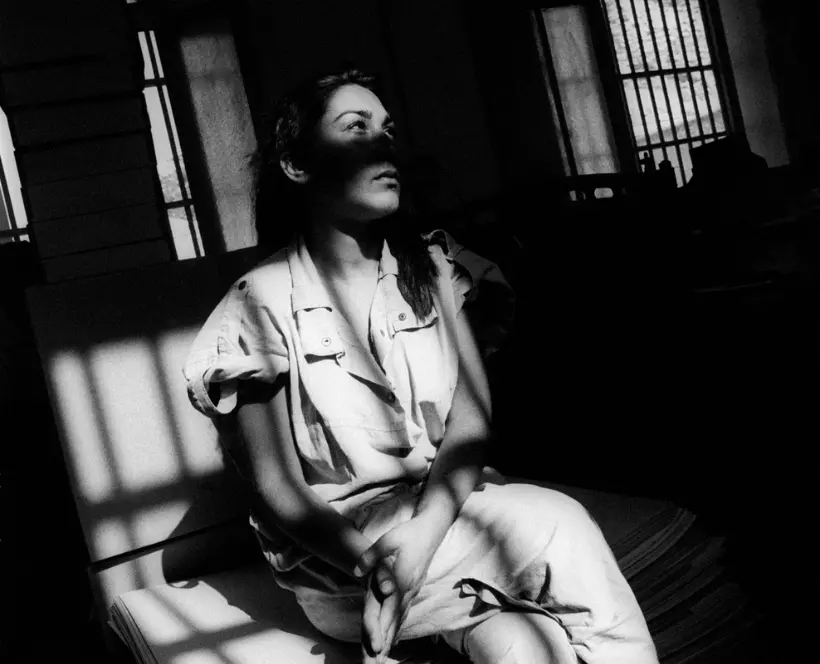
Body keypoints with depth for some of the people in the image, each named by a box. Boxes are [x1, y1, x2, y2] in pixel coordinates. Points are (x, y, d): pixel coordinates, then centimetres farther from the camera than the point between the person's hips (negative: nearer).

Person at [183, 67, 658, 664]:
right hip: (336, 551, -3)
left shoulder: (434, 266, 6)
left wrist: (422, 533, -23)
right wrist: (378, 564, -26)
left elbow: (472, 417, -4)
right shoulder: (263, 302, -6)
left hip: (449, 502, 4)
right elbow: (277, 488, -9)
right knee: (557, 528, -25)